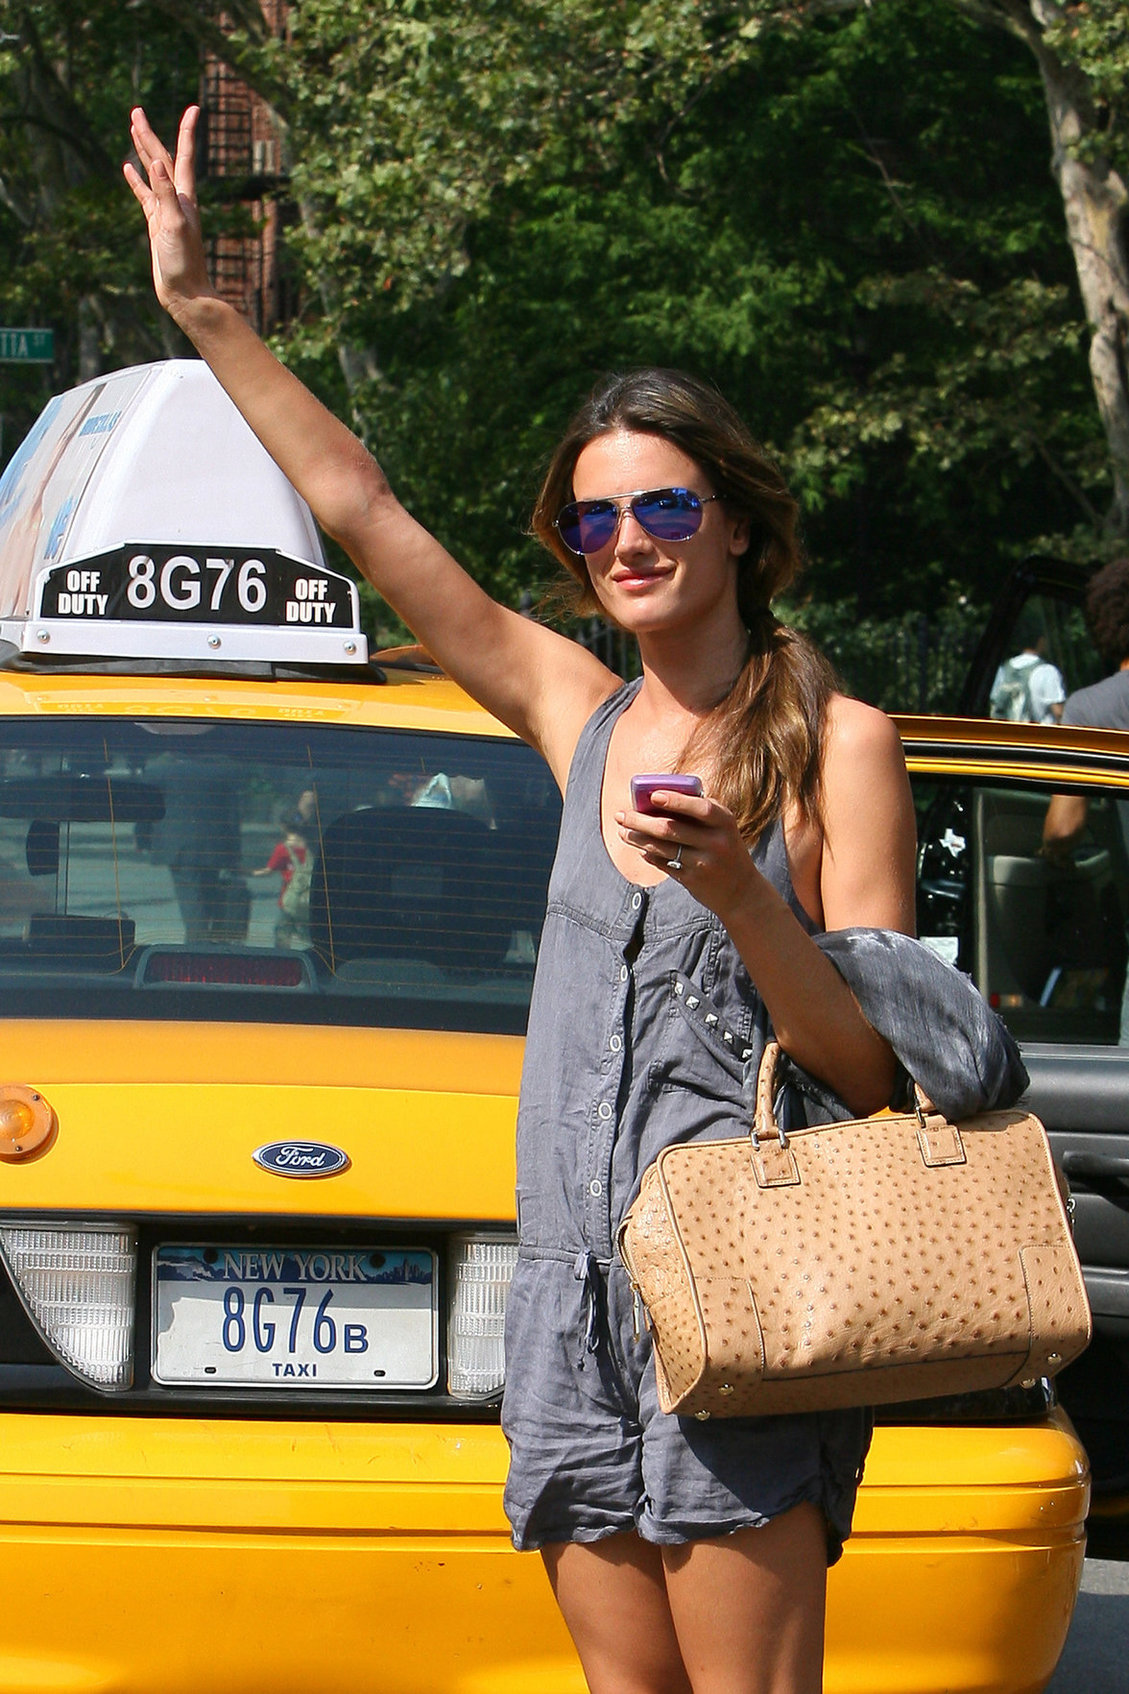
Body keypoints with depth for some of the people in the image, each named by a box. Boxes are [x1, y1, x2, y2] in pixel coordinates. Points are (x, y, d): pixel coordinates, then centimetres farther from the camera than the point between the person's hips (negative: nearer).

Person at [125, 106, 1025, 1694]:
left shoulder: (836, 741, -2)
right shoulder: (581, 717, 12)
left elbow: (879, 1068, -7)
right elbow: (361, 508, 15)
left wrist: (738, 891, -22)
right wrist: (204, 310, 16)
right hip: (577, 1281, 5)